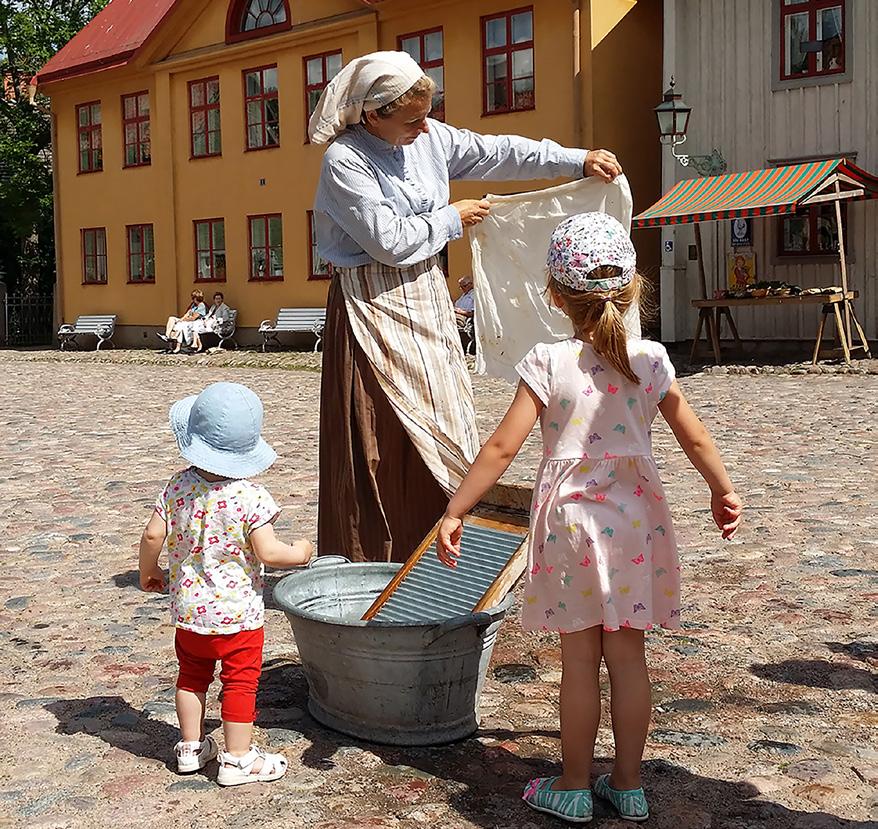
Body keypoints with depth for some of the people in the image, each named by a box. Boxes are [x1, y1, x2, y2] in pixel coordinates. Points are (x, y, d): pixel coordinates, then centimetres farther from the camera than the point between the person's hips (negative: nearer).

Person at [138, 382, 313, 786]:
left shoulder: (178, 486, -7)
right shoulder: (250, 496, -20)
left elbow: (153, 534, -4)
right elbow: (268, 552, -22)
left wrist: (148, 571, 14)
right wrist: (299, 553, -1)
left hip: (188, 609, 5)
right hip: (237, 613, -5)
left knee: (192, 675, 22)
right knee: (240, 682, 8)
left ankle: (191, 745, 34)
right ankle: (236, 759, 16)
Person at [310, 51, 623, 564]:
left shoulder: (428, 137, 4)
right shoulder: (344, 162, -16)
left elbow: (497, 153, 10)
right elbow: (392, 241, -19)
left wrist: (579, 161, 6)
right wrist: (453, 220, -5)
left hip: (426, 298, 8)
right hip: (376, 306, -7)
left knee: (437, 432, 10)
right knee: (385, 446, -5)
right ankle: (375, 566, 5)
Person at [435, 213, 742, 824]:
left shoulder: (548, 363, -10)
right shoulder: (651, 360, 0)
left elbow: (502, 448, -13)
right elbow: (695, 437, 8)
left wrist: (454, 512, -6)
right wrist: (724, 492, 24)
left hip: (572, 518, -3)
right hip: (635, 518, 3)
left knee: (580, 660, 7)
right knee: (627, 655, 11)